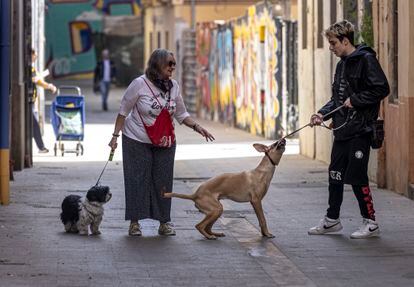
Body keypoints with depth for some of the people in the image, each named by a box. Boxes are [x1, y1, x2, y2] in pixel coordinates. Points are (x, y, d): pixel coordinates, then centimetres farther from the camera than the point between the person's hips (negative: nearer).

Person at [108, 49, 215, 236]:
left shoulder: (173, 86, 1)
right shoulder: (140, 84, -14)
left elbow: (181, 114, 10)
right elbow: (123, 111, -7)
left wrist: (197, 127, -5)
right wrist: (115, 135, -10)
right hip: (137, 141, -4)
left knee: (163, 182, 4)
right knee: (137, 180, -2)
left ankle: (164, 222, 12)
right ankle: (134, 222, 7)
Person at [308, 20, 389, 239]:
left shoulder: (365, 59, -11)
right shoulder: (342, 65, 16)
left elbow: (382, 89, -18)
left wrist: (355, 100, -15)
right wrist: (323, 114, 6)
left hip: (360, 130, -9)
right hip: (342, 130, 9)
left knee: (357, 176, -6)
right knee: (335, 176, 13)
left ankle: (370, 223, 4)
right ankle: (332, 220, 23)